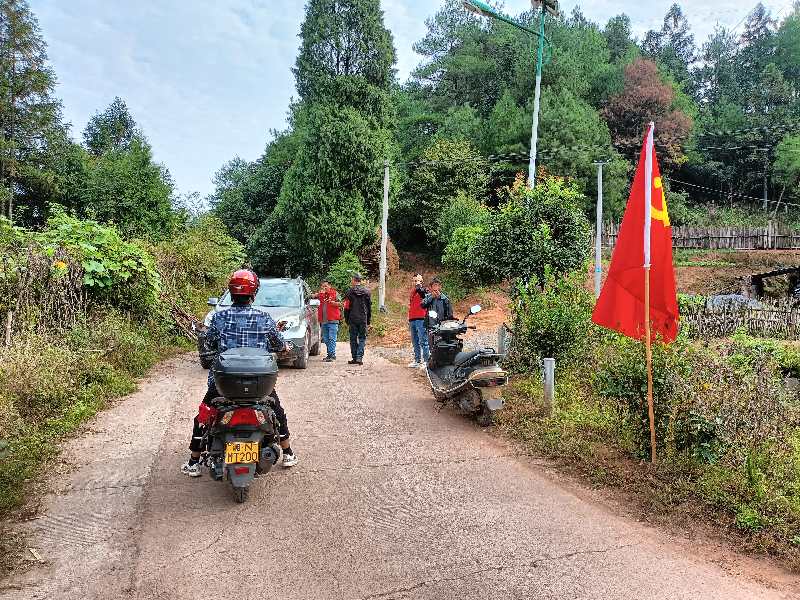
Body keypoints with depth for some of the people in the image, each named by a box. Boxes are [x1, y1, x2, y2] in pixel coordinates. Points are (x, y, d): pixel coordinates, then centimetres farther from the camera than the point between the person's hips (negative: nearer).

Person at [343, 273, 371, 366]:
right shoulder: (366, 292, 3)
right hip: (363, 319, 1)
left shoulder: (350, 292, -4)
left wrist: (347, 320, 8)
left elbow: (346, 308, -1)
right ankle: (359, 357, -6)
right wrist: (369, 321, 13)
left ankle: (354, 358, 11)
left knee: (353, 339, 9)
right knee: (362, 338, 6)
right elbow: (369, 307, 7)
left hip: (352, 319, -1)